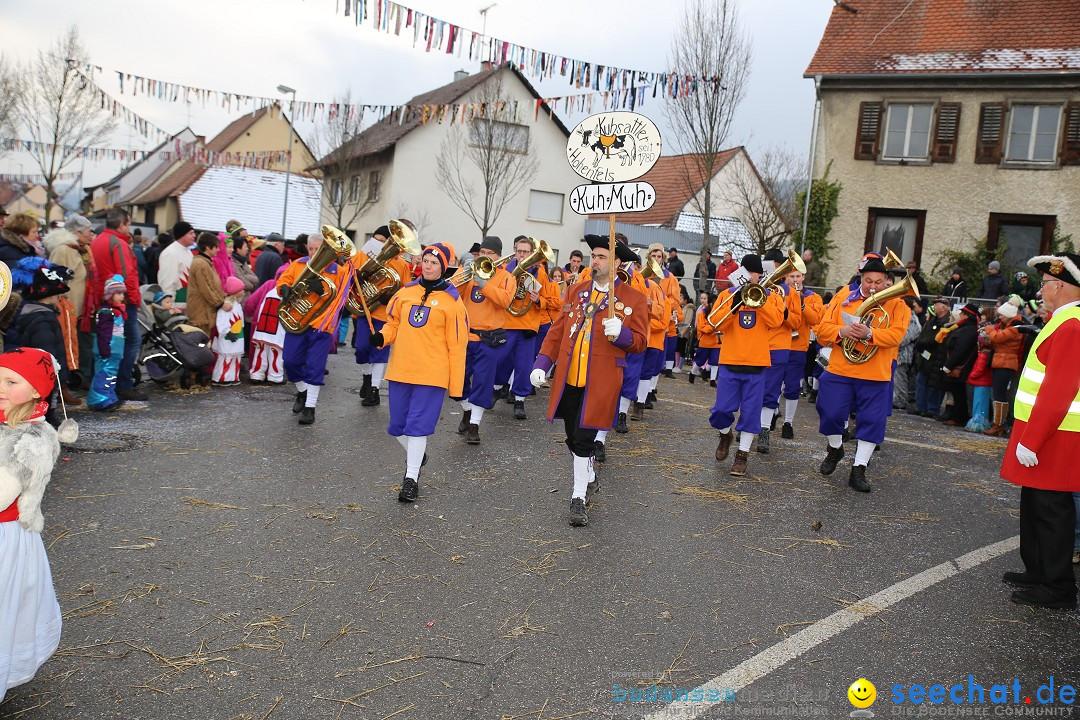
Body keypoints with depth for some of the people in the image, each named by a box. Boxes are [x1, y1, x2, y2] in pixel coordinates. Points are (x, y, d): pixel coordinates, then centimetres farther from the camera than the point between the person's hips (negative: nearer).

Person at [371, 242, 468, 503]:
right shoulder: (406, 291, 7)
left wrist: (456, 386, -6)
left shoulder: (451, 300, -5)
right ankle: (415, 455, 40)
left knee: (418, 424, -6)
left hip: (432, 373, -5)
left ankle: (411, 478, 7)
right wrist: (382, 337, -6)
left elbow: (457, 344, -5)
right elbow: (393, 322, 18)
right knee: (398, 425, 11)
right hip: (400, 370, 5)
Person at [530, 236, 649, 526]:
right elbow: (558, 331, 12)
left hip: (600, 383, -4)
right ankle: (589, 475, 40)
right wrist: (542, 364, 3)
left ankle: (579, 497, 7)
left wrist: (620, 333, -22)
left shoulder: (634, 299, -2)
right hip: (568, 380, 5)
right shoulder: (576, 290, 10)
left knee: (584, 439, -6)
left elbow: (640, 342, -1)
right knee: (573, 437, 14)